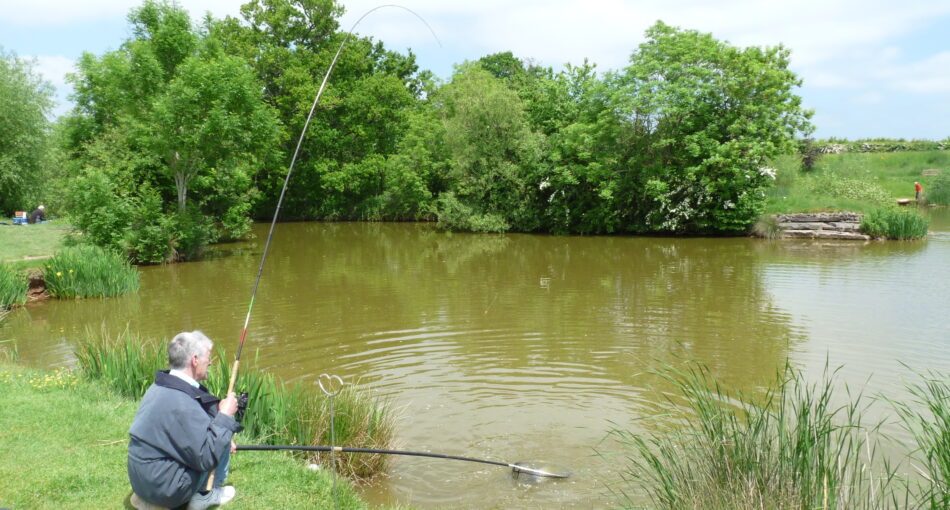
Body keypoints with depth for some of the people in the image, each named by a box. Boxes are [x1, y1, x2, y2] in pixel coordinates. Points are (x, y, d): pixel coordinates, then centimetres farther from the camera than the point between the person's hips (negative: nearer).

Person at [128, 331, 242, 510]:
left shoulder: (160, 386, 3)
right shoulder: (182, 404, -27)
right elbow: (206, 458, -23)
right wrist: (225, 415, -15)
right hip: (165, 487, -9)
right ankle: (205, 495, 8)